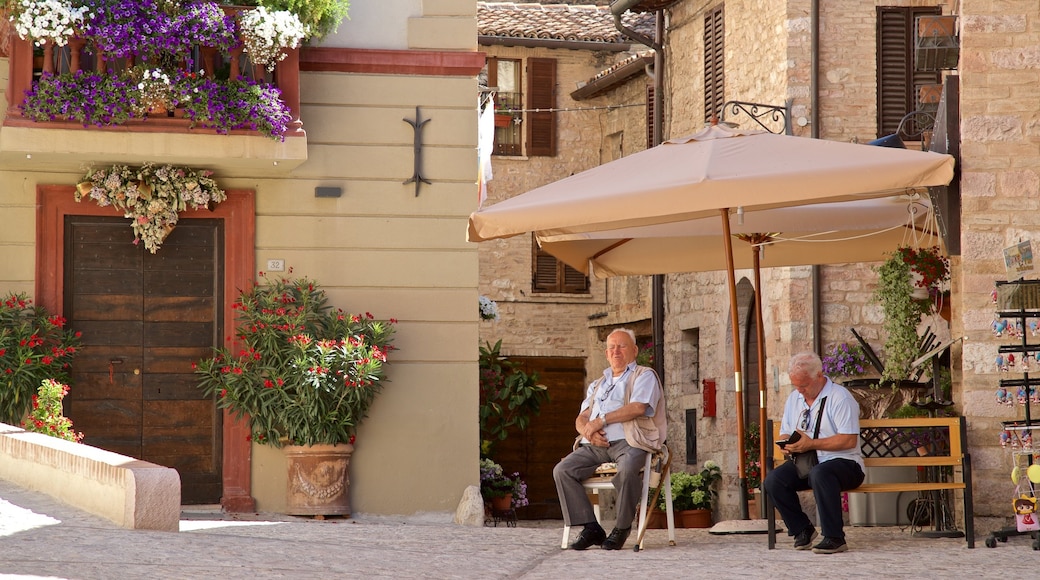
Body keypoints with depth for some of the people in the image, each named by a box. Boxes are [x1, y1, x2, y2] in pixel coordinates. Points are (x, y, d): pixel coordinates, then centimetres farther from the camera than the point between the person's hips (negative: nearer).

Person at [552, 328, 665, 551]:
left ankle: (622, 528, -21)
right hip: (596, 445, 6)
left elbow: (638, 407, -8)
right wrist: (589, 431, -5)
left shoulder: (644, 376, 11)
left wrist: (601, 420, -10)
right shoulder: (597, 384, 30)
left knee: (627, 470, -39)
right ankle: (591, 528, -18)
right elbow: (581, 419, 20)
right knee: (562, 470, -18)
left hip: (627, 442, -6)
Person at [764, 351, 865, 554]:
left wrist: (812, 444, -22)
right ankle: (802, 529, -3)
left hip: (843, 462, -6)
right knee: (773, 480, -20)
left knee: (819, 474, -40)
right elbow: (785, 433, 20)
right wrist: (787, 445, -6)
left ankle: (834, 538, -32)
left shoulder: (840, 397, -9)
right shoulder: (794, 399, 15)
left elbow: (849, 440, -18)